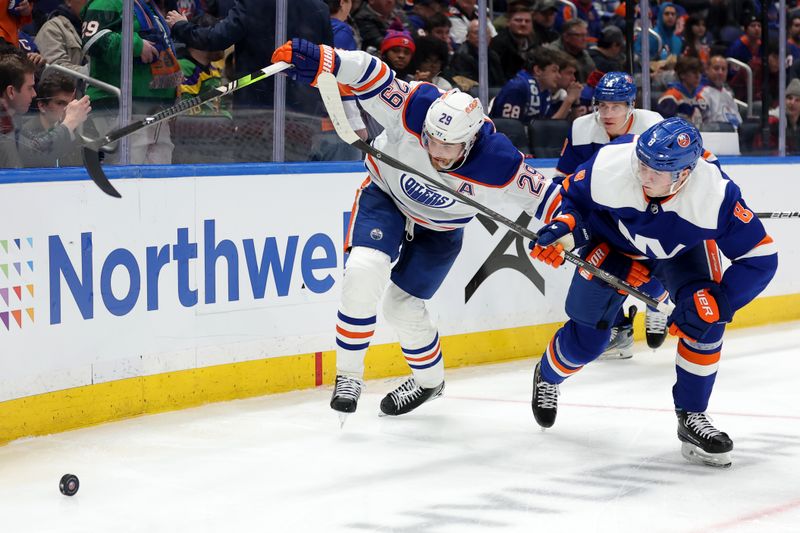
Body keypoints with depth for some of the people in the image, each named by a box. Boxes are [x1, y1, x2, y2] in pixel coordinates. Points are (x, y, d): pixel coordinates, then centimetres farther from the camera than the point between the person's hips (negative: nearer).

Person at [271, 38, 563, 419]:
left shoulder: (498, 163, -34)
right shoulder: (415, 108, -36)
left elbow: (539, 192, -19)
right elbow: (369, 75, -37)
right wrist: (319, 60, -51)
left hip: (440, 230, 0)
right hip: (386, 196, 0)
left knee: (401, 306, 4)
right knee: (364, 272, -24)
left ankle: (430, 377, 35)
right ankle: (348, 374, -7)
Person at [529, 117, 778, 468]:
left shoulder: (716, 193, -39)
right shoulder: (609, 166, -36)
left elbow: (760, 257, -31)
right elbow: (573, 196, -13)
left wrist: (717, 302, -38)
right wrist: (563, 227, -33)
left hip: (683, 247, 0)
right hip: (614, 242, 0)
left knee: (707, 318, -24)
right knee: (586, 338, 0)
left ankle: (691, 417, -9)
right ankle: (547, 376, 36)